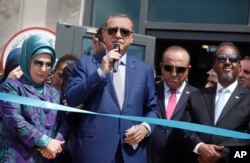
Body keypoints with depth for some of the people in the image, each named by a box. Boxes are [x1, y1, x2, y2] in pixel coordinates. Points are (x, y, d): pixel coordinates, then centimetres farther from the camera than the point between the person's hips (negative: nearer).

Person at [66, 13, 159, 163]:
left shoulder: (144, 69, 11)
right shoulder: (85, 63, 4)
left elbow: (152, 108, 14)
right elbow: (71, 100, -7)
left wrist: (146, 127, -6)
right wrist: (101, 72, -13)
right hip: (93, 150, -2)